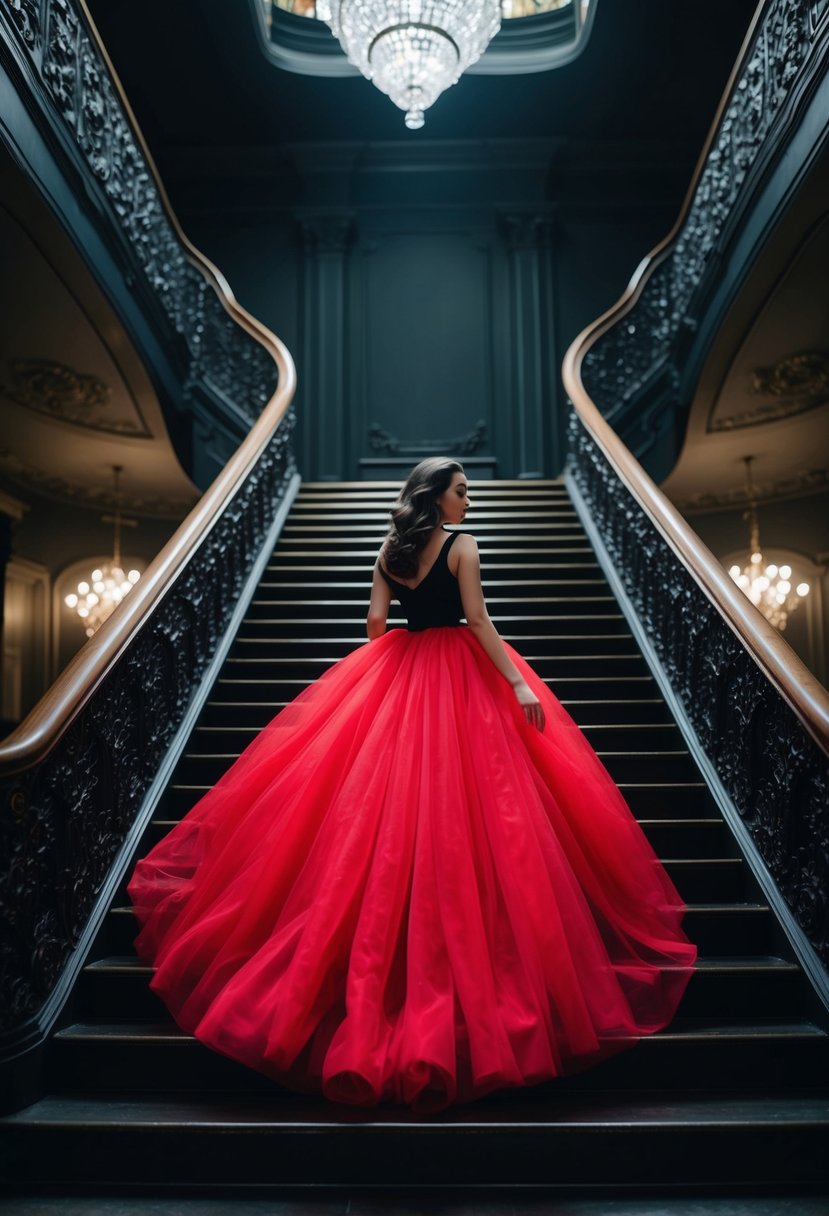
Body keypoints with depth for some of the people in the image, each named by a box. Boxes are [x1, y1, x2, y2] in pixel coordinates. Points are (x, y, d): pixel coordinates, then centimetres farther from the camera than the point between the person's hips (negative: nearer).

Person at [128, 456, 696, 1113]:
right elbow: (478, 622, -15)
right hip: (458, 678, -5)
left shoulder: (389, 550, 7)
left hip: (397, 675, 6)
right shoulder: (462, 547, -8)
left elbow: (375, 621, 6)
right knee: (457, 814, 0)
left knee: (386, 809, 12)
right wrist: (519, 683, -15)